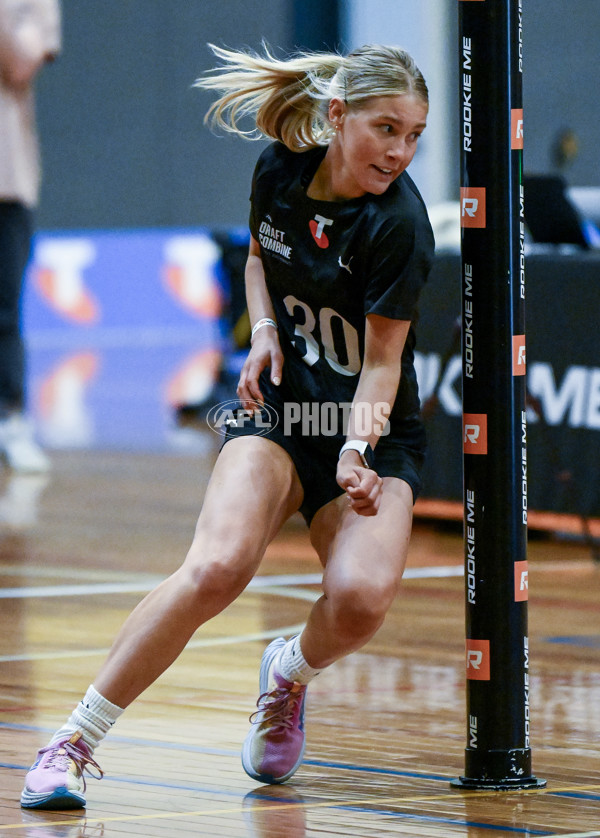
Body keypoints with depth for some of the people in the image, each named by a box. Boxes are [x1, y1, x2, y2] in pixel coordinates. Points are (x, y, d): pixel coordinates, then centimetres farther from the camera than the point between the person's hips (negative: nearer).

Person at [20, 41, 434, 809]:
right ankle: (73, 741, -19)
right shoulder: (279, 170, -6)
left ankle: (287, 675, 10)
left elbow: (383, 358, -13)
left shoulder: (398, 221, -19)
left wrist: (359, 450, -31)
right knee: (217, 566, -27)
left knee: (362, 598, -28)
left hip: (371, 428, -2)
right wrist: (264, 329, -4)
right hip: (277, 406, 2)